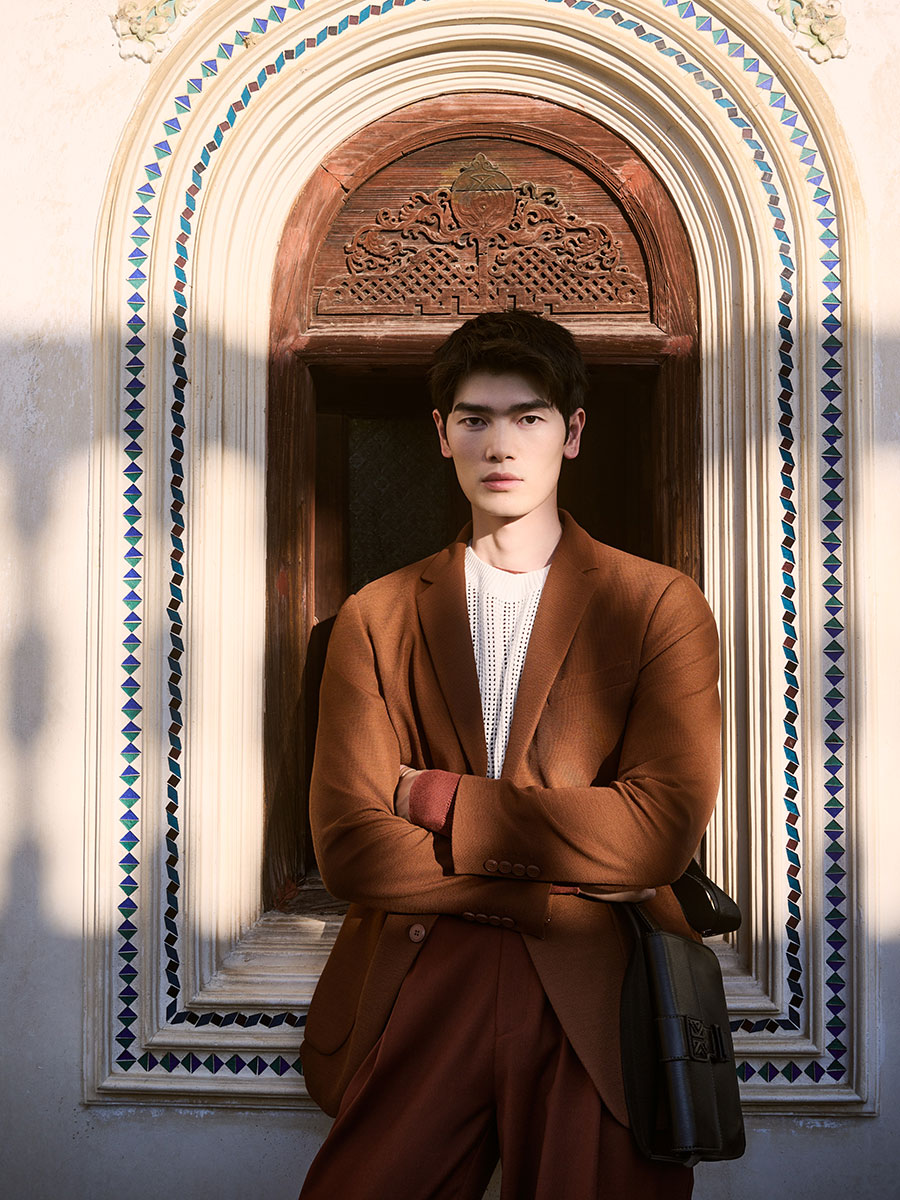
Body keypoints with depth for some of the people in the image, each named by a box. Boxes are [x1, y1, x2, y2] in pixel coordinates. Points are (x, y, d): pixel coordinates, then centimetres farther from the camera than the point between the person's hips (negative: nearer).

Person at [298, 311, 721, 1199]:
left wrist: (439, 799, -8)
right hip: (414, 1003, 1)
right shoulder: (375, 618, 6)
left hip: (599, 1016, -1)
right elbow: (347, 850, -4)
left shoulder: (662, 606, 3)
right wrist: (571, 885, -10)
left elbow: (663, 829, -10)